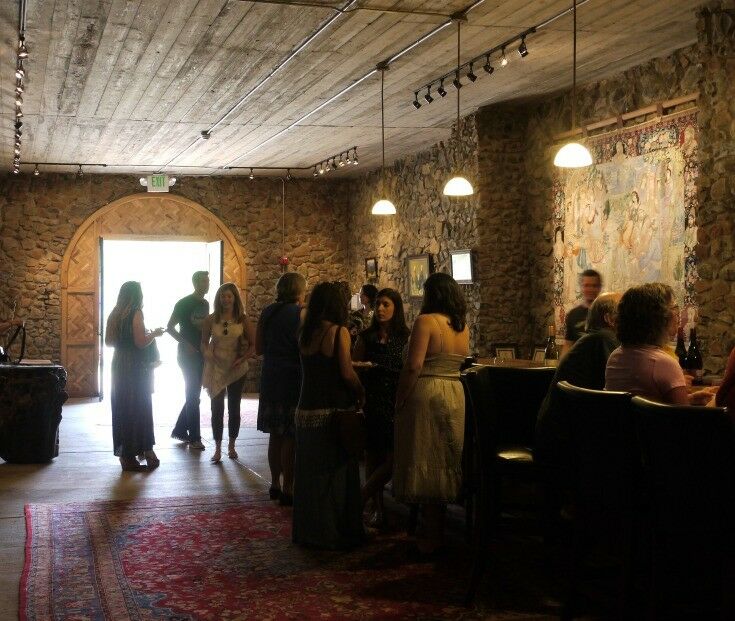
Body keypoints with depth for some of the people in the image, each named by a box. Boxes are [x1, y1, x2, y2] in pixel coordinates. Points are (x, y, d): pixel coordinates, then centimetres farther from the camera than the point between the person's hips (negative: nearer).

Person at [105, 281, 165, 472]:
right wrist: (154, 334, -2)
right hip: (136, 368, -7)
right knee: (138, 409, 1)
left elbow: (108, 341, 13)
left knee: (121, 408, 12)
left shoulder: (115, 314, 8)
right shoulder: (136, 313, -13)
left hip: (119, 365, 7)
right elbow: (141, 342, -18)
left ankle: (123, 452, 19)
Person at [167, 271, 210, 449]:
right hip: (188, 354, -7)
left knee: (193, 394, 12)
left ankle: (179, 430, 24)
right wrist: (185, 343, -18)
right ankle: (194, 437, 2)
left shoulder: (205, 304, 10)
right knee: (193, 395, -4)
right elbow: (170, 328, -10)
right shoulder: (184, 303, -10)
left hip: (201, 354, 7)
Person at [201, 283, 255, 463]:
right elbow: (204, 342, 9)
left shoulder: (242, 319, -4)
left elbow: (253, 345, -1)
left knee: (234, 408, 10)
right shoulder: (211, 319, -2)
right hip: (216, 368, 0)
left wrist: (242, 359, -15)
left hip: (237, 369, 0)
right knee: (217, 409, 0)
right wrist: (206, 353, -11)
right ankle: (217, 448, 7)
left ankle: (231, 446, 24)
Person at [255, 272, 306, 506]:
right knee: (290, 436, 0)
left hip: (271, 379, 6)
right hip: (293, 379, -6)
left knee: (276, 434, 15)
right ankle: (288, 489, 4)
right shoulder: (300, 314, -11)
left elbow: (259, 348, 11)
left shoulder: (267, 313, 6)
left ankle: (275, 484, 23)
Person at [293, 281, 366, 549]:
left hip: (306, 410, 6)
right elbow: (346, 373, -17)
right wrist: (361, 393, -1)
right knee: (335, 473, 5)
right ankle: (335, 532, 12)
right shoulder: (339, 332, -12)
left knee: (309, 472, 14)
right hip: (333, 411, -5)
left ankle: (307, 529, 23)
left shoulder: (305, 333, 5)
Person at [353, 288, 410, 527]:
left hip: (397, 404, -1)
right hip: (372, 403, 2)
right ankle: (378, 509, 13)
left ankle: (358, 501, 8)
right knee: (373, 456, 3)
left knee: (393, 459, -7)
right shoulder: (366, 337, 7)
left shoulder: (406, 338, 1)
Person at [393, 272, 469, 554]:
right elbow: (459, 362, 10)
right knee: (445, 465, 15)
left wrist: (399, 400, -11)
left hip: (426, 394, -7)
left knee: (426, 467, 1)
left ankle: (432, 536, 7)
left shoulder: (426, 321, -12)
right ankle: (438, 531, 25)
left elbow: (414, 366, -19)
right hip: (455, 394, 7)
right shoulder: (463, 326, 9)